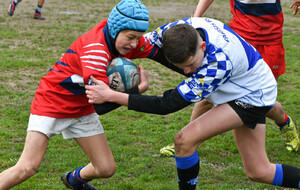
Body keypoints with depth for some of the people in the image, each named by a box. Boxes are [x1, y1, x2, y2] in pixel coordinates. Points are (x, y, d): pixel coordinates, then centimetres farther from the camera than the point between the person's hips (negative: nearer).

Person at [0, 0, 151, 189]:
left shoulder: (123, 39, -9)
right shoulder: (94, 47, -32)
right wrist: (138, 90, -25)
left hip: (81, 108, 7)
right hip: (52, 102, -7)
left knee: (106, 169, 3)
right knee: (27, 168, -19)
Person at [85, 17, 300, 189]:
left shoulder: (219, 62, -41)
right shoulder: (183, 28, -23)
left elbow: (169, 104, -39)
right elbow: (144, 43, -1)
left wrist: (112, 96, -41)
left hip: (252, 94, -8)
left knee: (185, 139, -21)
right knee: (258, 172, 14)